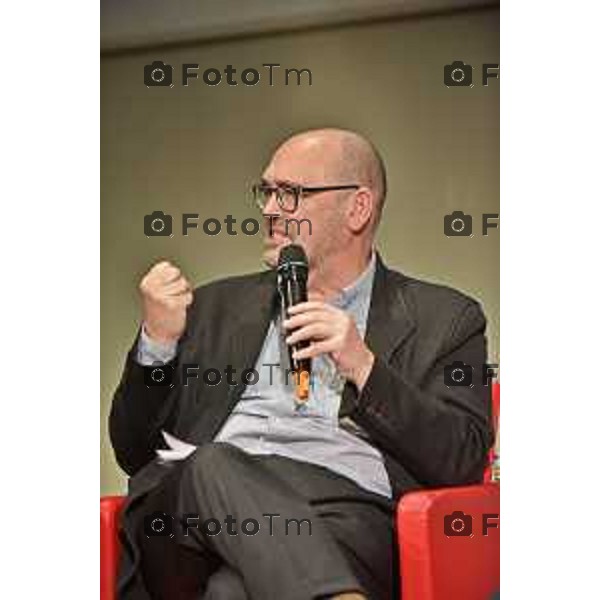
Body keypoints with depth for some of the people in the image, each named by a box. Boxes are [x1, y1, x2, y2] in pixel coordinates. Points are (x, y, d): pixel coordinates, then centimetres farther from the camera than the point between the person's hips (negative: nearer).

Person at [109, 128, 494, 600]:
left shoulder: (445, 318, 18)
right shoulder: (216, 308, 28)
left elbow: (463, 463, 5)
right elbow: (133, 452, 25)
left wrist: (363, 367, -5)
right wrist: (158, 341, 8)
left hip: (347, 512, -4)